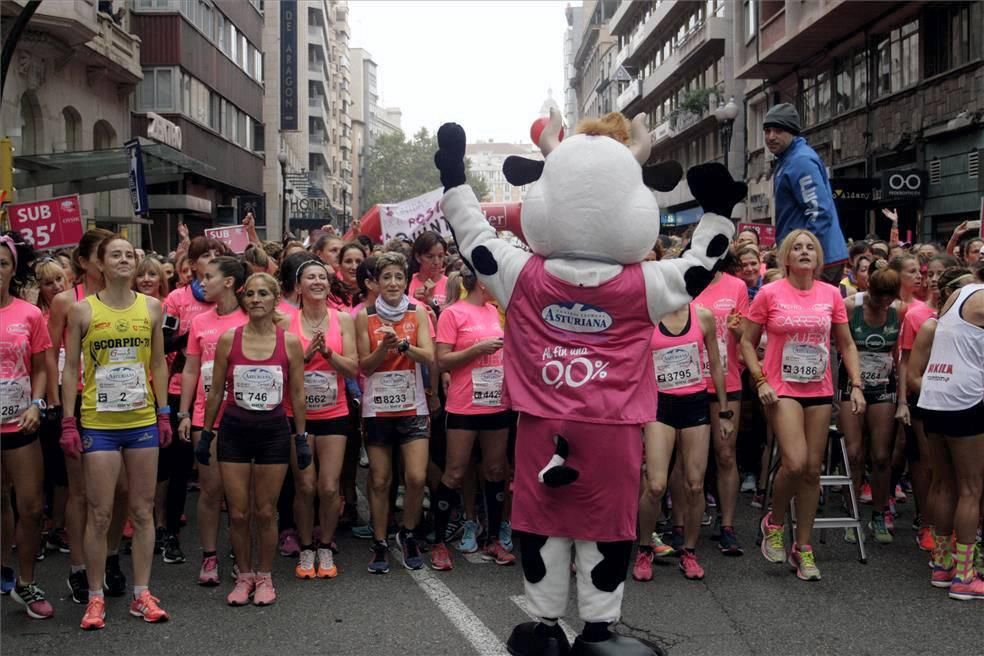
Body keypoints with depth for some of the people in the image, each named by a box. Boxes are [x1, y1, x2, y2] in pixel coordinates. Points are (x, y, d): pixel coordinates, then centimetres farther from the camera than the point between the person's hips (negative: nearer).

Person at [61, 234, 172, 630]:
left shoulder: (151, 307, 4)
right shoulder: (83, 310, -2)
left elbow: (158, 363, 9)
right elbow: (71, 367, -1)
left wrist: (164, 413, 5)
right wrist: (68, 423, -6)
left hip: (143, 422, 3)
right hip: (98, 424, -2)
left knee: (143, 511, 8)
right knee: (100, 514, 1)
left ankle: (142, 594, 18)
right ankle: (95, 597, 14)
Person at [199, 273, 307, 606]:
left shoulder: (290, 342, -3)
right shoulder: (228, 340, -2)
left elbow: (297, 394, 2)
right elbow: (216, 391, 4)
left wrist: (301, 438, 1)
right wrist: (205, 433, 4)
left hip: (273, 430, -1)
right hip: (234, 429, 1)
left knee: (265, 512, 7)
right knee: (238, 513, 4)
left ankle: (265, 576, 23)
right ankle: (244, 576, 22)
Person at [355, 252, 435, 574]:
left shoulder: (418, 312, 2)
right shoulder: (365, 316, 1)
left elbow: (429, 357, -7)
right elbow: (364, 366, -1)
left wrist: (403, 344, -23)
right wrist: (384, 347, -19)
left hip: (412, 406, 0)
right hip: (376, 407, 0)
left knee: (417, 478, -9)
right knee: (379, 480, 5)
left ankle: (408, 533, 15)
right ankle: (380, 544, 19)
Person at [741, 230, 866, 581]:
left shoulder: (831, 294, 4)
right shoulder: (769, 293, -5)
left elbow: (846, 344, 12)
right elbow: (747, 342, 1)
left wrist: (856, 385, 4)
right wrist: (760, 380, -10)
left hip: (819, 391, 4)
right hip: (782, 389, -4)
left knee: (813, 469, 6)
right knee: (795, 463, -18)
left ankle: (803, 547, 20)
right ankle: (773, 523, 10)